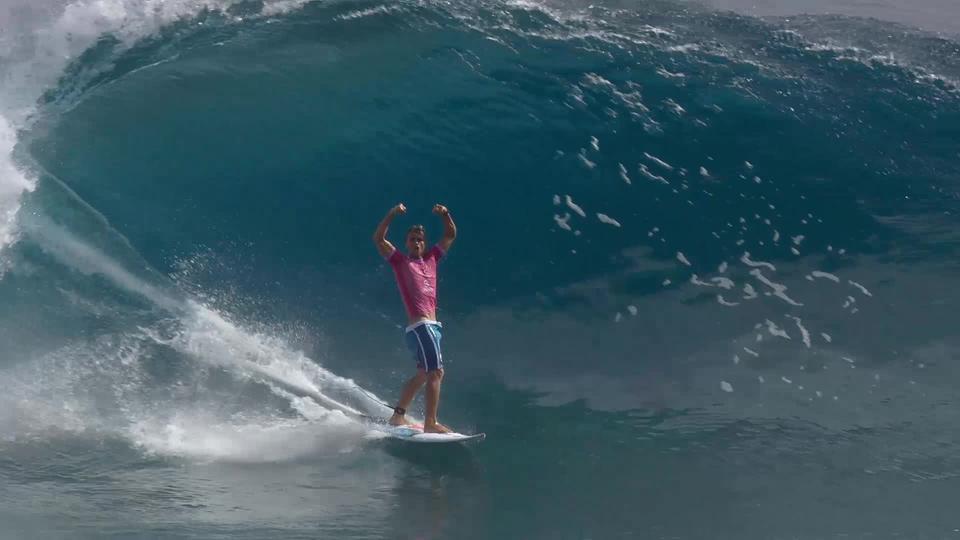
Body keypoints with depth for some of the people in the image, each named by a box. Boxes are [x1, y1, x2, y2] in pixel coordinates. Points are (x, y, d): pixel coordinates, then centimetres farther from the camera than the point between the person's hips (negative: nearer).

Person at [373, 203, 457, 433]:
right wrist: (392, 214, -16)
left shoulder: (431, 259, 18)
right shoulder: (400, 261, 5)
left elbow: (451, 235, 22)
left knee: (423, 374, 16)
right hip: (420, 325, -8)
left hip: (432, 325, 8)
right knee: (436, 372, -16)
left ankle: (398, 415, 26)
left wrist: (445, 214, 5)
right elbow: (378, 239, -6)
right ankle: (430, 423, -16)